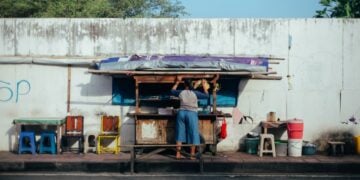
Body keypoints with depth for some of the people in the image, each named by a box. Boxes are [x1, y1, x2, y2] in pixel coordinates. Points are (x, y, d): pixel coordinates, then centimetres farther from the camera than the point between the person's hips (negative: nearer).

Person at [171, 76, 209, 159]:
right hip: (192, 114, -3)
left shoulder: (181, 92, 2)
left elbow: (172, 91, 22)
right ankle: (192, 155, 2)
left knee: (180, 134, 9)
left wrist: (177, 82, 27)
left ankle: (178, 154, 9)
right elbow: (206, 95, 4)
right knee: (192, 135, 2)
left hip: (181, 113, 3)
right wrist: (204, 86, 14)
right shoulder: (195, 93, -6)